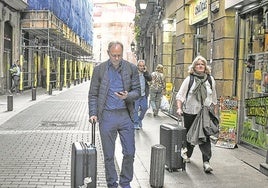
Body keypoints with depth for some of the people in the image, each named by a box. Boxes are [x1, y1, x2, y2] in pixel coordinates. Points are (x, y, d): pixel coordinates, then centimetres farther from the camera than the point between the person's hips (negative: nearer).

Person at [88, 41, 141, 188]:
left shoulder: (131, 68, 4)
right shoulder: (99, 69, 2)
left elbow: (137, 91, 5)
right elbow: (93, 94, 5)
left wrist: (127, 96, -16)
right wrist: (93, 114, -6)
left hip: (125, 115, 1)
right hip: (107, 116, 0)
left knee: (129, 153, 4)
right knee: (108, 155, 8)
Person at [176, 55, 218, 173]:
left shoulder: (210, 79, 8)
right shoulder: (189, 79, 0)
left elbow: (214, 98, 16)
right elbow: (180, 95, -3)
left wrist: (215, 112, 16)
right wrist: (179, 108, -15)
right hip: (190, 112, 0)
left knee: (205, 137, -9)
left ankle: (206, 161, -9)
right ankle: (187, 155, 33)